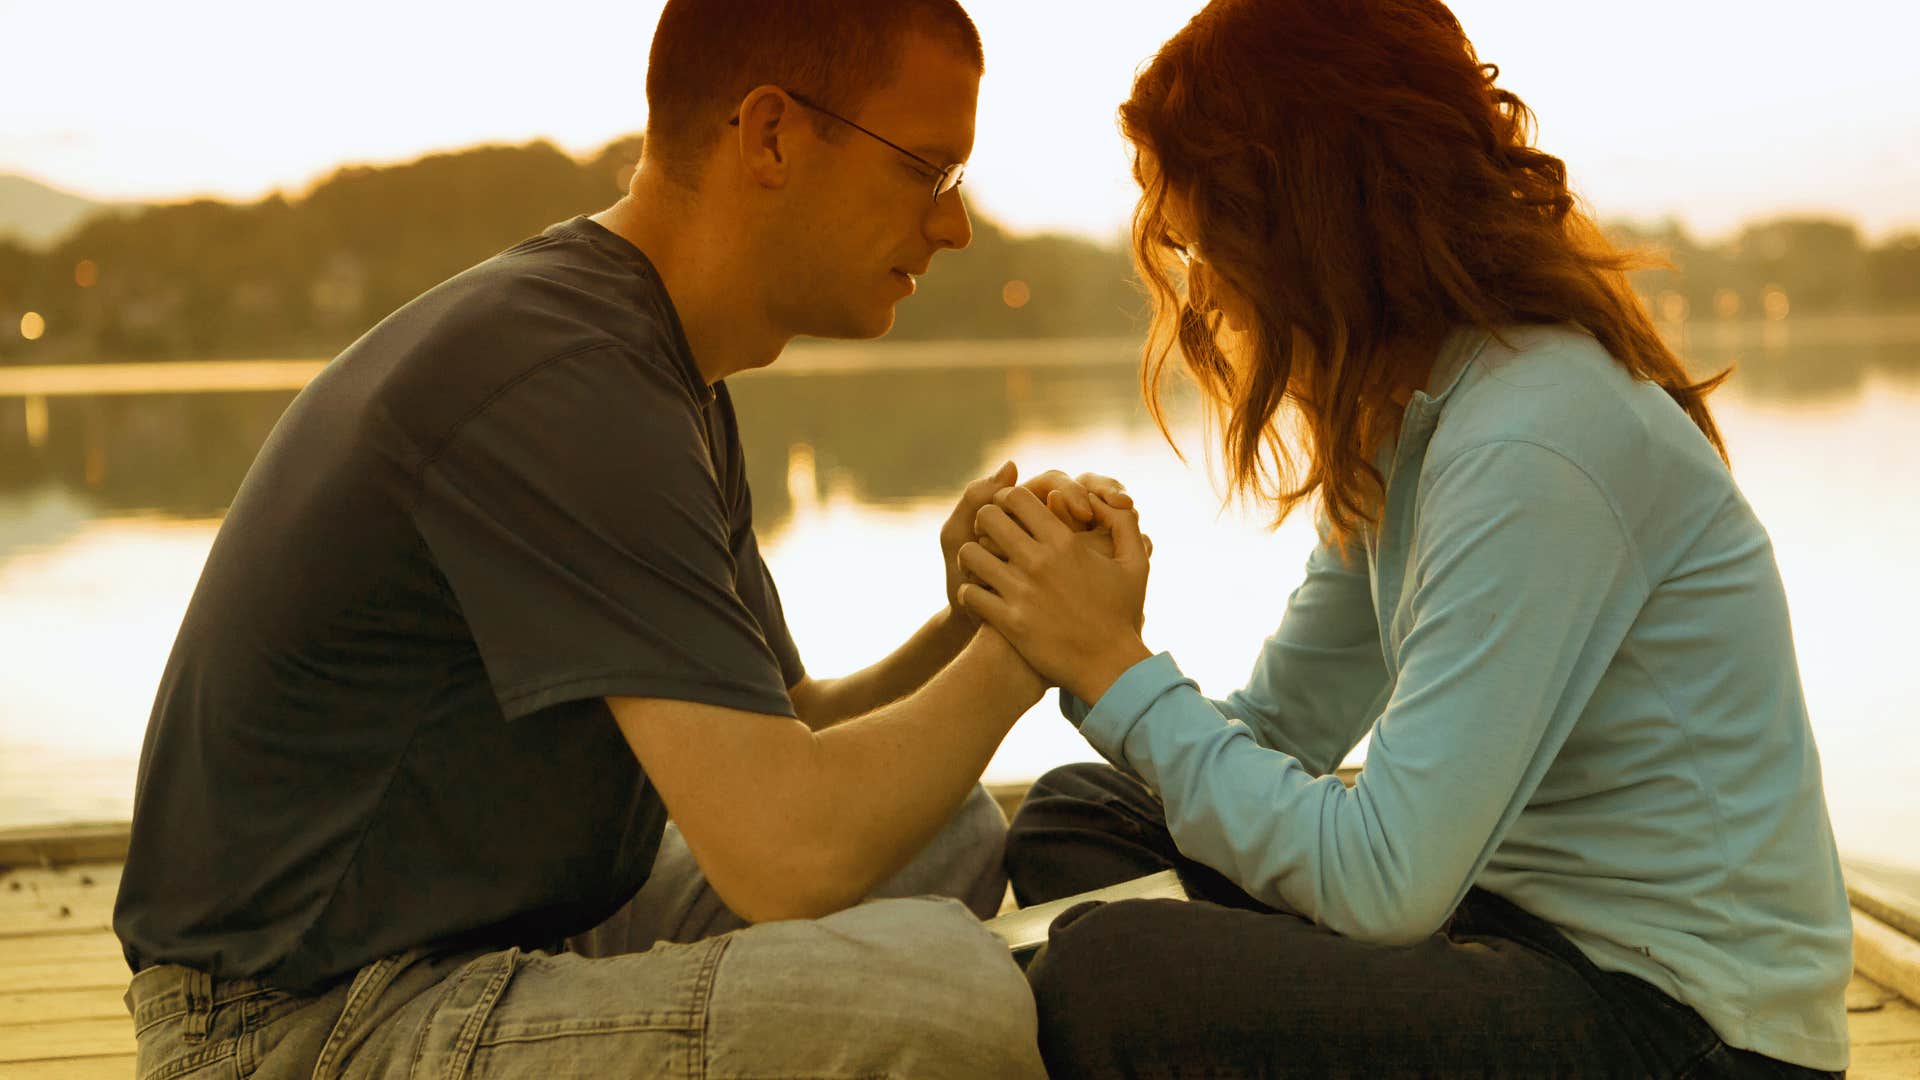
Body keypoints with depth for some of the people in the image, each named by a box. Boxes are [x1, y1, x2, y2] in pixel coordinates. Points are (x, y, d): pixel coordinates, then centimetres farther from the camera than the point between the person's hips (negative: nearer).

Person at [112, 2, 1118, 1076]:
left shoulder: (675, 379, 10)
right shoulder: (560, 381, -23)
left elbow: (777, 739, 14)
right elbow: (790, 852, -27)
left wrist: (966, 622, -3)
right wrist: (1022, 649, -12)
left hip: (516, 940, 10)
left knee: (961, 840, 13)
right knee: (940, 990, -27)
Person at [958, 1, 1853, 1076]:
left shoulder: (1532, 447, -24)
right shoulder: (1411, 413, 6)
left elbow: (1383, 882, -26)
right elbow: (1274, 730, 11)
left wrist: (1121, 671, -19)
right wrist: (1073, 644, -5)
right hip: (1520, 925, 9)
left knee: (1110, 975, -24)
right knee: (1077, 822, 10)